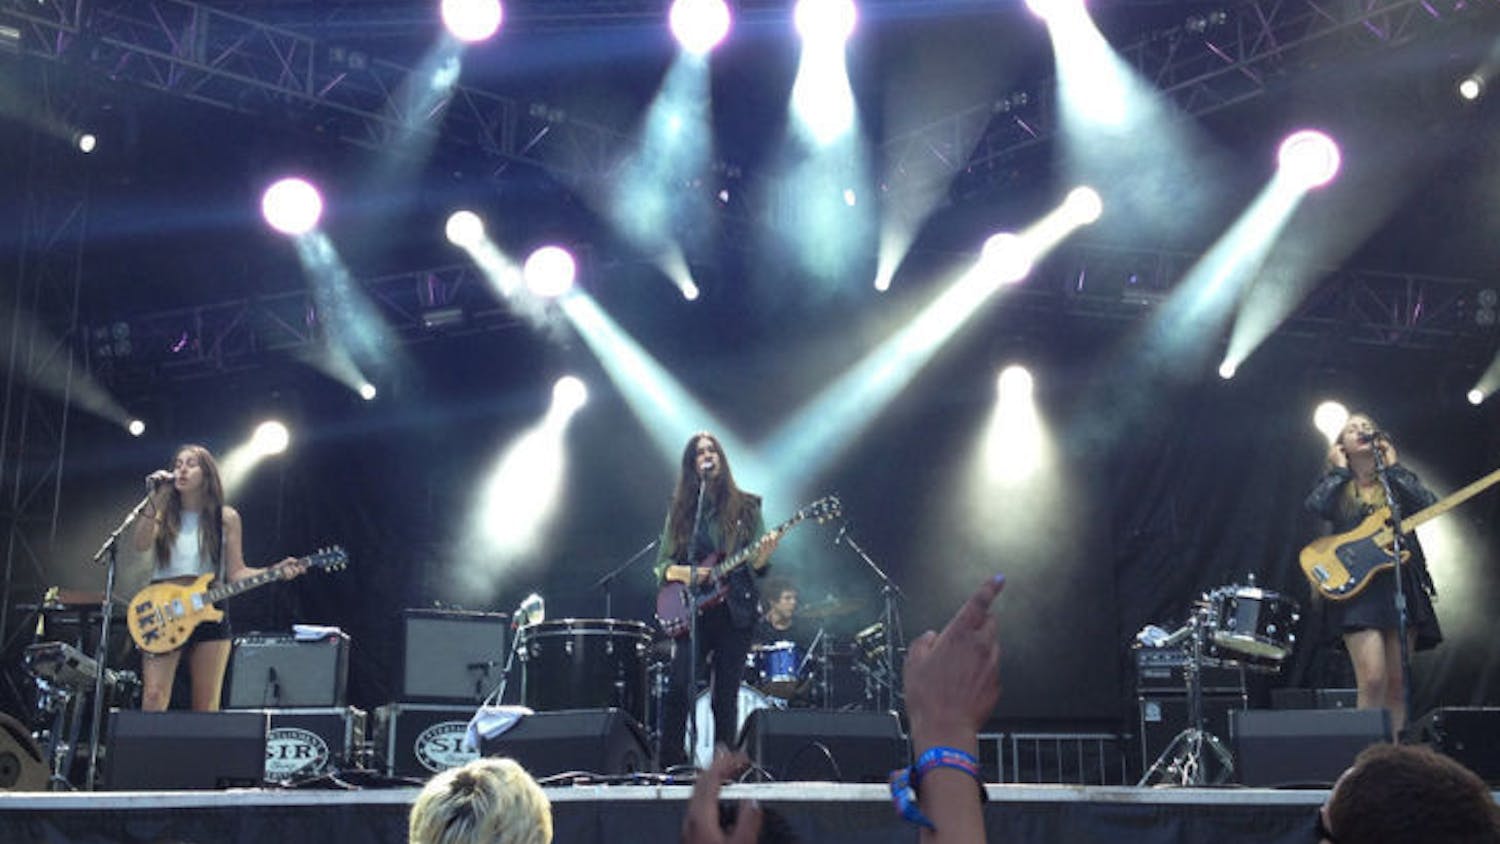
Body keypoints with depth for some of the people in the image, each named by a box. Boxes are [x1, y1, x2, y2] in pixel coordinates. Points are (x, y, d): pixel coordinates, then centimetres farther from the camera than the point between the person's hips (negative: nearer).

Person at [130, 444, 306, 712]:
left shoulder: (226, 518, 6)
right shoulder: (164, 513, 8)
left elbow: (235, 572, 4)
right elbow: (141, 544, -11)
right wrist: (154, 499, -15)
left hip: (209, 615, 0)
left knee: (206, 706, 1)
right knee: (153, 697, -12)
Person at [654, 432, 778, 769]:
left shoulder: (745, 506, 8)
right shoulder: (681, 510, 11)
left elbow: (756, 567, 6)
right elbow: (661, 565, 11)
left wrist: (763, 556, -17)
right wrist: (683, 572, -10)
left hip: (734, 612, 0)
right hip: (693, 612, 1)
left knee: (725, 698, 0)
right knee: (677, 688, -14)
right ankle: (670, 764, -6)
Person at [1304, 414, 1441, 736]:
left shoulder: (1397, 481, 16)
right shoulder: (1337, 486, 12)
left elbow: (1428, 503, -5)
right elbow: (1316, 505, -12)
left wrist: (1392, 466, 3)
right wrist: (1340, 469, 1)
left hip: (1401, 584, 3)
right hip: (1358, 587, -3)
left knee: (1397, 682, 2)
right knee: (1372, 679, -15)